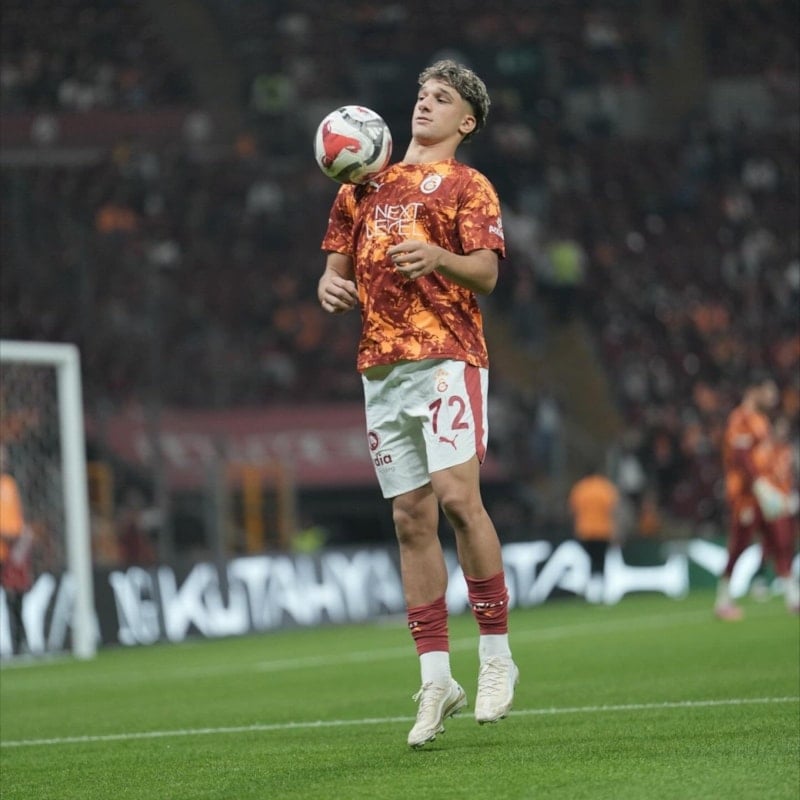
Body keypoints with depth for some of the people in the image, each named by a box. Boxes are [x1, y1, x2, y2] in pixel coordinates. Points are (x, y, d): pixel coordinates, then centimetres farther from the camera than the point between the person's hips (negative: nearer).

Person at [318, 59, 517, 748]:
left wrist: (440, 258, -26)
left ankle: (497, 656, -8)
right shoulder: (364, 185, 22)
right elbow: (337, 263, 24)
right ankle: (436, 680, 2)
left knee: (457, 496, -18)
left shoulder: (467, 185, 7)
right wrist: (332, 286, 0)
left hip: (447, 355, -5)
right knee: (411, 517, 1)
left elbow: (486, 273, -5)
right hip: (381, 365, 5)